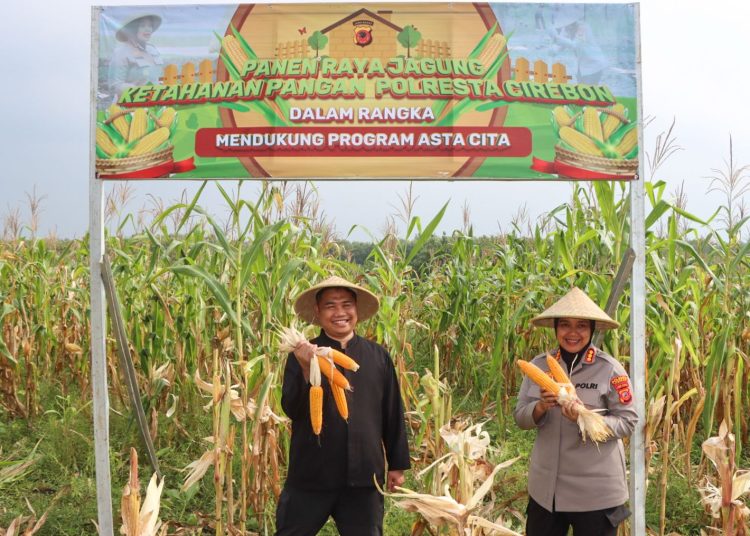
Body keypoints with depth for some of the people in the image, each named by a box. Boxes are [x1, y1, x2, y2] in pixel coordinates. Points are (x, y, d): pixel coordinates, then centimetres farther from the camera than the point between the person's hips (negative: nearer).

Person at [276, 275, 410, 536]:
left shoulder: (378, 356, 4)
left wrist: (397, 464, 12)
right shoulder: (302, 355, -2)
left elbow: (393, 414, 9)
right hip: (311, 475, -1)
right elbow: (292, 410, -11)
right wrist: (307, 370, -26)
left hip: (364, 476, 2)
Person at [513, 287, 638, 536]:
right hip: (545, 486, 4)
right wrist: (541, 407, -18)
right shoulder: (539, 365, 0)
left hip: (595, 490, -3)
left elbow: (628, 422, -10)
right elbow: (520, 417, 3)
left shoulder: (610, 369, -10)